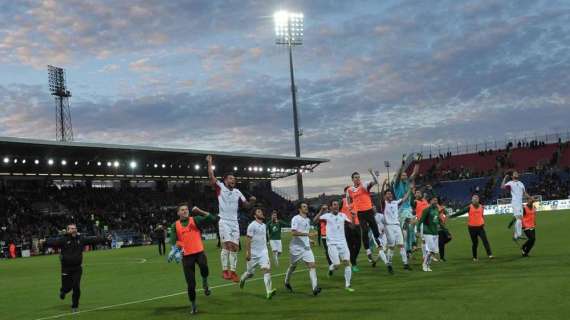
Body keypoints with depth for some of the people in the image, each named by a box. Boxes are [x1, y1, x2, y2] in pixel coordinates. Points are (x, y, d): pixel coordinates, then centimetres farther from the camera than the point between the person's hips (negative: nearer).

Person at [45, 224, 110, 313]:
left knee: (76, 288, -2)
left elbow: (93, 240, 10)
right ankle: (62, 292, 43)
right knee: (67, 287, 4)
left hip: (77, 268, 3)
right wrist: (44, 242, -38)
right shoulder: (63, 239, -8)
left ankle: (74, 306, 16)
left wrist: (106, 239, 13)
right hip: (66, 269, -3)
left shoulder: (81, 239, 4)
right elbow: (53, 241, -20)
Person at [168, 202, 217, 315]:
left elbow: (213, 219, -5)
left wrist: (200, 211, -10)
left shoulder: (195, 220, 3)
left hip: (199, 252, -1)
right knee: (190, 283, 2)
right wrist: (175, 249, -20)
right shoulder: (175, 225, 7)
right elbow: (173, 241, 0)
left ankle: (205, 283, -2)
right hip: (186, 255, 1)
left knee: (204, 267, -34)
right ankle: (193, 304, 24)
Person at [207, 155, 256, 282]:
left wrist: (252, 201, -6)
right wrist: (210, 163, -13)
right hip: (224, 221, -5)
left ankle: (232, 271, 11)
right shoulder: (220, 187, 0)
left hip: (235, 222, 5)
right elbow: (211, 177, -12)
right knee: (227, 245, -16)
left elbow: (246, 205, 15)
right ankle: (225, 271, -10)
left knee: (235, 247, 3)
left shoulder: (237, 192, 13)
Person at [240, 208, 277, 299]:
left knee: (267, 269, -15)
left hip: (263, 252, 5)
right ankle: (242, 279, 45)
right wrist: (247, 253, -18)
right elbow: (248, 240, -13)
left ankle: (269, 291, -23)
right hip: (254, 253, -5)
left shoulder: (264, 225, 11)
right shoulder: (252, 225, -11)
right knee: (250, 273, 10)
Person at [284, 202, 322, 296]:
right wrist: (306, 234, -29)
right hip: (296, 247, -5)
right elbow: (293, 232, -23)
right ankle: (287, 282, 40)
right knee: (293, 266, 13)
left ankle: (315, 288, -20)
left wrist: (309, 239, 14)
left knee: (312, 265, -12)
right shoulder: (296, 219, -11)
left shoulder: (308, 220, 13)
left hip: (306, 247, 5)